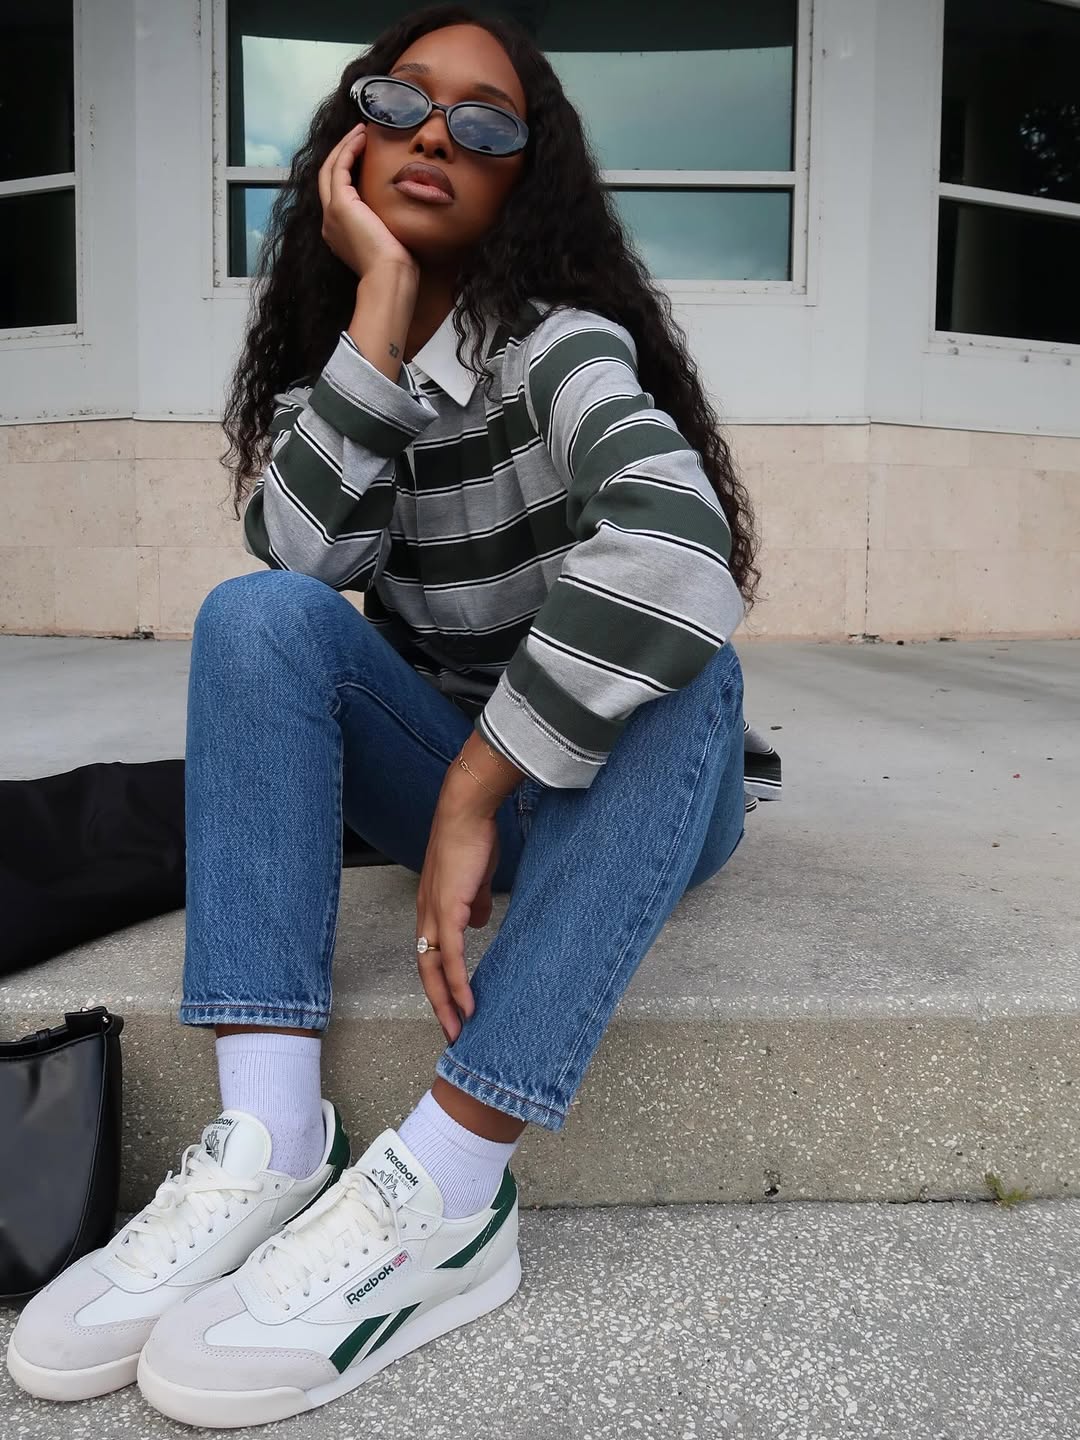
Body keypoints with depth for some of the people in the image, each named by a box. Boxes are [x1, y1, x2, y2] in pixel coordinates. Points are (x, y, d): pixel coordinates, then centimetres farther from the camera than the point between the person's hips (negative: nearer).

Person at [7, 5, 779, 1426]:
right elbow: (302, 557, -17)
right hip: (448, 773, 4)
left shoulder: (555, 339, -12)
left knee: (688, 662, -34)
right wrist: (381, 297, -17)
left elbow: (673, 542, -35)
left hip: (624, 783, -3)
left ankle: (442, 1187, -39)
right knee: (254, 614, -19)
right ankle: (270, 1139, -32)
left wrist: (475, 793, -31)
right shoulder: (325, 351, 4)